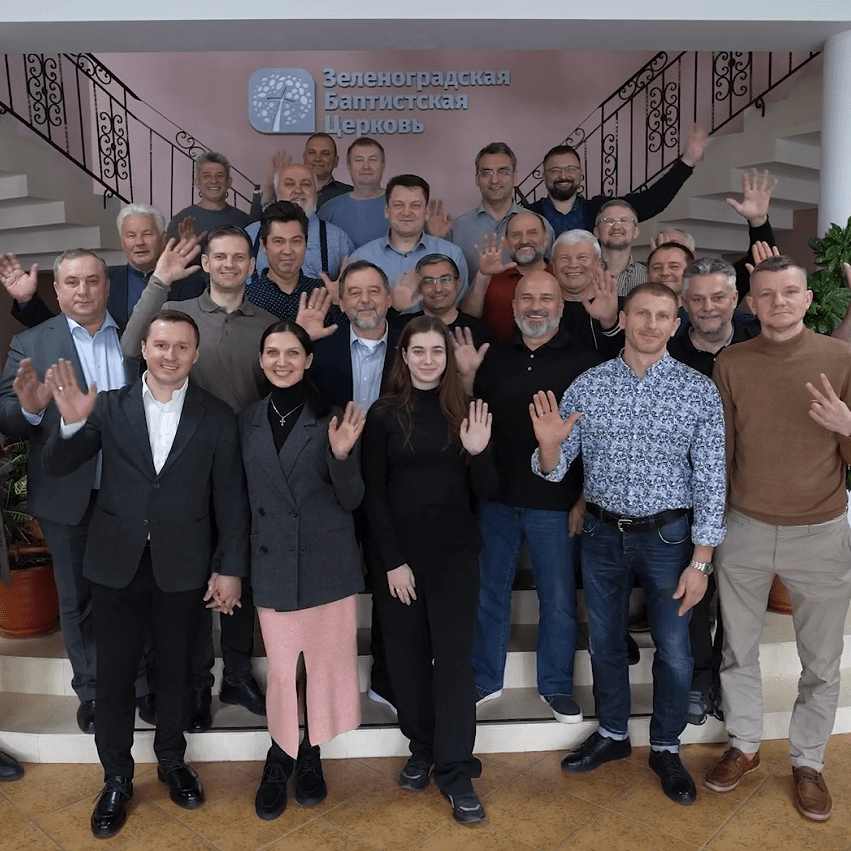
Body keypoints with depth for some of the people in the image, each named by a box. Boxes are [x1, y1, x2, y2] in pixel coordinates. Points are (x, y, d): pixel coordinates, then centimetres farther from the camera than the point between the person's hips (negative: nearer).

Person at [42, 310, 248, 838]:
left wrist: (230, 568, -5)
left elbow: (231, 500, -2)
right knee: (115, 675, 11)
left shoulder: (218, 418, -3)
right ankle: (117, 779, 31)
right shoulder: (109, 406, -1)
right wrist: (72, 422, -24)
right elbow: (58, 467, -5)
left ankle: (172, 762, 39)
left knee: (176, 671, 16)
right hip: (118, 563, 1)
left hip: (183, 566, 0)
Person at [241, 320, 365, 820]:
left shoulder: (331, 418, -6)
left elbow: (351, 500, -6)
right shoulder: (249, 422, 4)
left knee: (326, 662, 10)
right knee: (280, 667, 9)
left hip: (328, 563, -2)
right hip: (273, 564, 2)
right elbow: (250, 498, 12)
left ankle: (311, 757, 31)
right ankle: (281, 757, 31)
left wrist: (342, 454, -24)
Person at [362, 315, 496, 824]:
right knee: (408, 656, 11)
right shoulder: (384, 414, -1)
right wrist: (393, 560, -9)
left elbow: (485, 490, 1)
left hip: (455, 554, 0)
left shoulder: (466, 411, 2)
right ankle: (422, 750, 29)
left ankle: (456, 771, 12)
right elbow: (373, 494, -3)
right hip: (398, 554, 0)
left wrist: (477, 453, -19)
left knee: (454, 658, 2)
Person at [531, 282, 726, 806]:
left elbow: (711, 480, -7)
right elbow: (556, 471, -1)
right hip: (602, 533, 2)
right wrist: (549, 445, -24)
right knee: (605, 641, 17)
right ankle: (612, 734, 39)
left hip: (667, 536, -1)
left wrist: (700, 561, -10)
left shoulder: (699, 391, -8)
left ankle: (667, 748, 34)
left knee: (673, 649, 10)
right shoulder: (587, 386, -4)